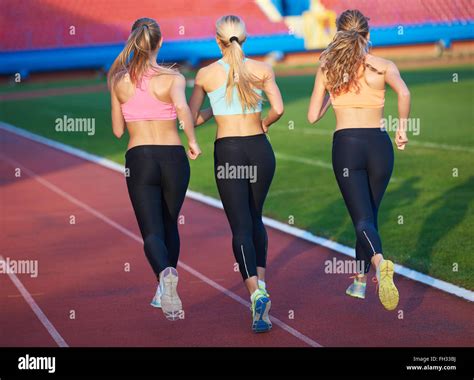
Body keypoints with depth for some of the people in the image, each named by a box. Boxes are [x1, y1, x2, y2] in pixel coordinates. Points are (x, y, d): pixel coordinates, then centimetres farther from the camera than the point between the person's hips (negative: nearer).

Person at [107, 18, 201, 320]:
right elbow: (182, 107, -25)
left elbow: (117, 130, 9)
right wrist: (193, 140, -11)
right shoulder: (173, 77, -4)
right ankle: (164, 291, 25)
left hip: (139, 159, 0)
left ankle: (165, 273, -35)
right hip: (173, 157, 0)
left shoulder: (119, 80, 3)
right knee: (170, 224, 20)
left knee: (152, 230, -4)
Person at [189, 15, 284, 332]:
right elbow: (278, 109, -7)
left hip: (228, 152, -2)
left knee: (241, 227, -3)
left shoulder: (206, 75, -1)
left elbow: (191, 119, 5)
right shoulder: (262, 69, 1)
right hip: (260, 149, 2)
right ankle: (261, 281, 18)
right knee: (255, 218, 24)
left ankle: (256, 293, -21)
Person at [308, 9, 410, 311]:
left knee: (363, 219, -7)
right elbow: (404, 93, -18)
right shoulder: (383, 66, 2)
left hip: (346, 144, -1)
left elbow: (313, 116, 8)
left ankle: (380, 263, -37)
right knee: (369, 215, 18)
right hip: (379, 143, 1)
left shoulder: (327, 68, 6)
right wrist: (402, 128, -5)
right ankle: (360, 281, 27)